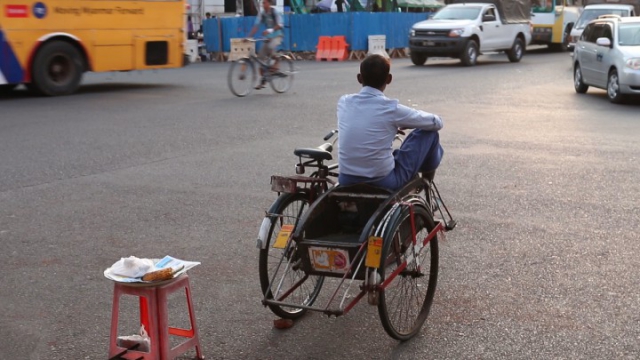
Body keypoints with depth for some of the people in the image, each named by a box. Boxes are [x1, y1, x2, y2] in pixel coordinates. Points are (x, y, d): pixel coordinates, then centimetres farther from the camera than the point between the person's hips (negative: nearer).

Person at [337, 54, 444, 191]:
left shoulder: (343, 102, 0)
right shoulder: (391, 108, -13)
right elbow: (436, 122, 2)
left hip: (346, 181, 5)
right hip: (384, 183, -5)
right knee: (430, 133, 11)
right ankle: (427, 179, 36)